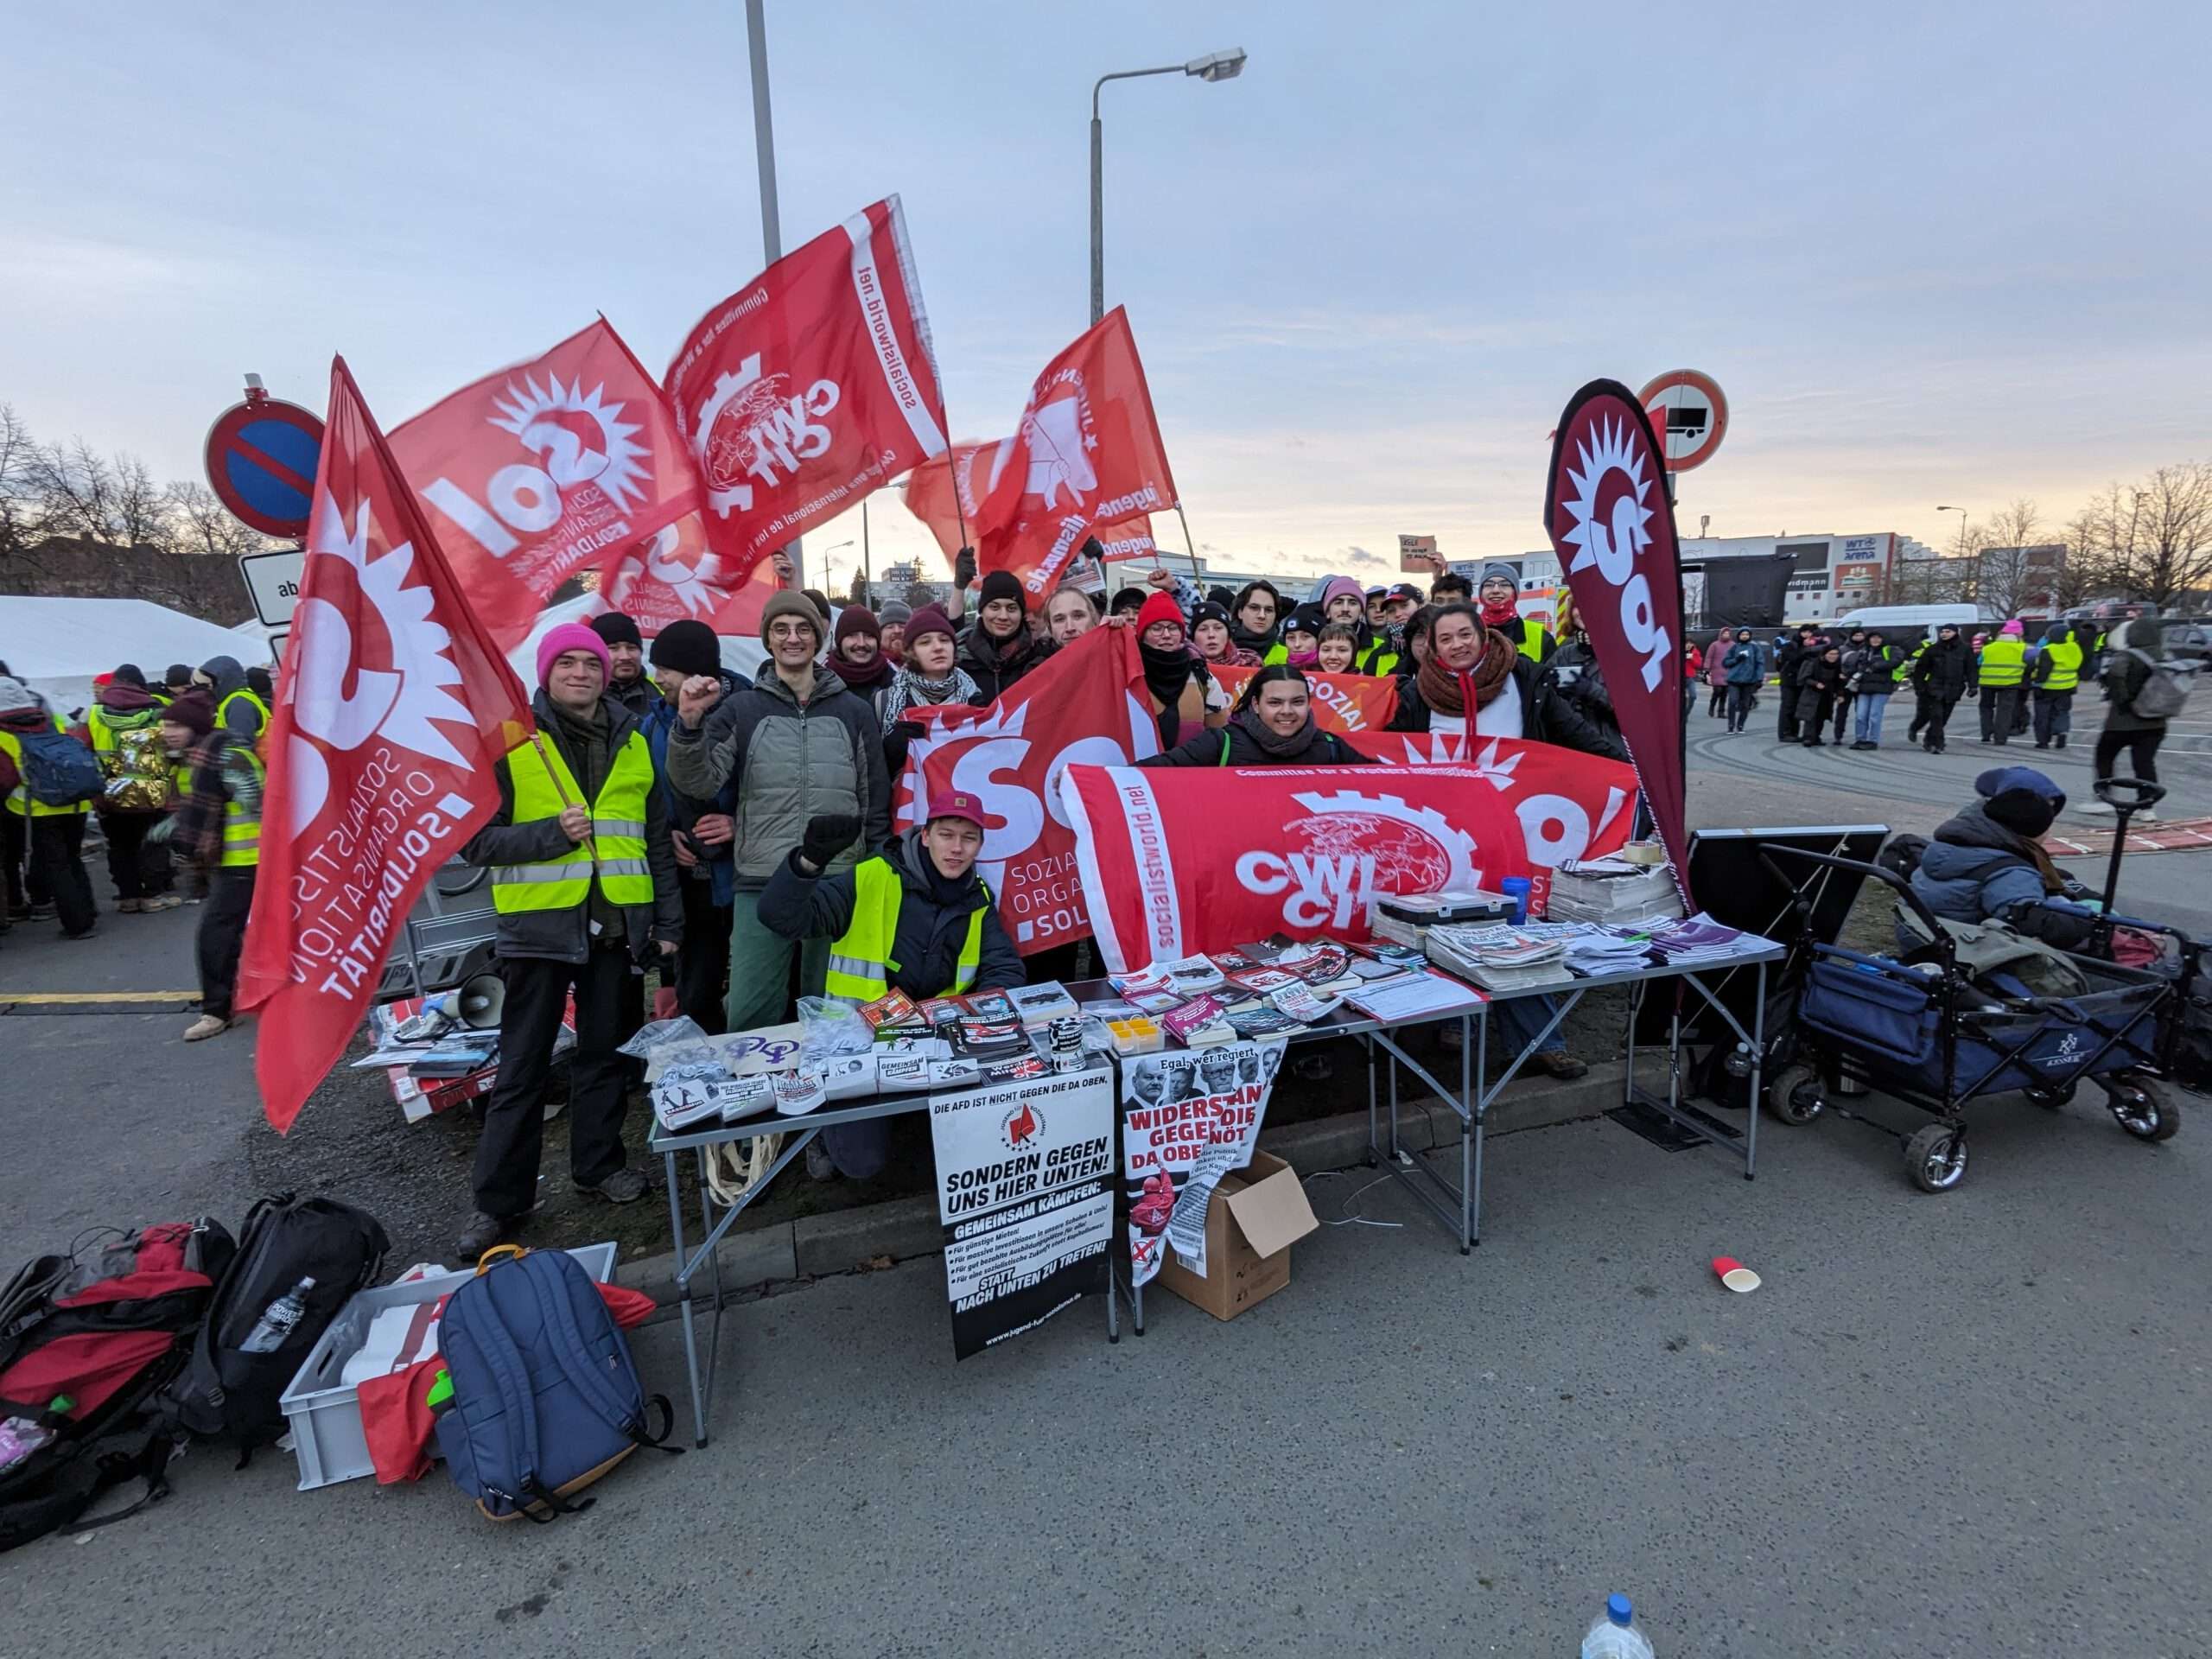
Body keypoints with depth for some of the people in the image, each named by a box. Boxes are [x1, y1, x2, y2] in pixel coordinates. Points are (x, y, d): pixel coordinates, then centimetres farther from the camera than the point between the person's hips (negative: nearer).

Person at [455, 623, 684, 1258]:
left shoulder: (634, 742, 8)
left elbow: (658, 841, 11)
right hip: (540, 924, -3)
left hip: (616, 926, 3)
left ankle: (599, 1161, 31)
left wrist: (669, 920, 8)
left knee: (607, 1052, 14)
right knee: (523, 1065, 6)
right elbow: (475, 839, -4)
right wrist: (551, 834, -18)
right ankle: (500, 1196, 18)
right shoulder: (509, 741, -2)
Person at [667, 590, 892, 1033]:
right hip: (761, 887, 0)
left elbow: (876, 802, 10)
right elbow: (700, 783, -4)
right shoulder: (740, 710, 7)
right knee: (748, 1017, 1)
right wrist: (689, 722, -21)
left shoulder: (855, 711, 8)